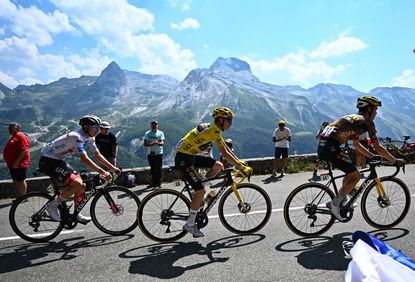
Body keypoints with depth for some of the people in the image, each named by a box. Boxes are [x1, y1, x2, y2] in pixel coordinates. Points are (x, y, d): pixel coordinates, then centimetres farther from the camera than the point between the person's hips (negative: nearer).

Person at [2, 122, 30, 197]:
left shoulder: (21, 136, -15)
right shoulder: (13, 137, 18)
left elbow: (25, 151, -24)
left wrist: (16, 161, -26)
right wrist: (9, 162, 19)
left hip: (18, 164, -10)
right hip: (13, 165, 10)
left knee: (20, 181, -4)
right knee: (16, 181, 15)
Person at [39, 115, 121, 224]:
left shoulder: (89, 138, 2)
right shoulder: (76, 136, -26)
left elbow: (98, 155, 4)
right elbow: (84, 159, -34)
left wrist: (113, 168, -4)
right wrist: (103, 172, -37)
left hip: (60, 160, 10)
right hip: (48, 161, -9)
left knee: (81, 186, 4)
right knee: (78, 184, -21)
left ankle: (77, 215, 17)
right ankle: (52, 205, -3)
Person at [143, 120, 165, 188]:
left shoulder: (160, 133, 1)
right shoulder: (147, 133, 7)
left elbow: (162, 142, -13)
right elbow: (145, 144, 0)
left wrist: (158, 143, -35)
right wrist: (151, 144, -20)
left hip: (159, 153, -2)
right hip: (150, 154, 3)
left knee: (158, 169, -2)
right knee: (152, 169, 11)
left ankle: (158, 183, 5)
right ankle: (153, 183, 23)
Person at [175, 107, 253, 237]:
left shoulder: (213, 128, 10)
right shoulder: (213, 130, -19)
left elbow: (226, 148, 14)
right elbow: (224, 153, -22)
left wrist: (240, 162, 10)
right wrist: (241, 167, -18)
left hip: (191, 155, 9)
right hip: (183, 159, -9)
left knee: (218, 166, 2)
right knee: (200, 190, -10)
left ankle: (198, 193, 10)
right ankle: (190, 224, 2)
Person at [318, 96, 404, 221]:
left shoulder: (354, 118, 27)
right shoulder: (367, 122, 1)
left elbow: (356, 145, 34)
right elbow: (378, 148, -1)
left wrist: (372, 156, 35)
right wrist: (396, 161, 11)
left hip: (322, 146, 9)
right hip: (331, 148, -9)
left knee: (351, 173, 23)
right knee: (356, 176, 2)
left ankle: (340, 201, 23)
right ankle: (335, 204, -2)